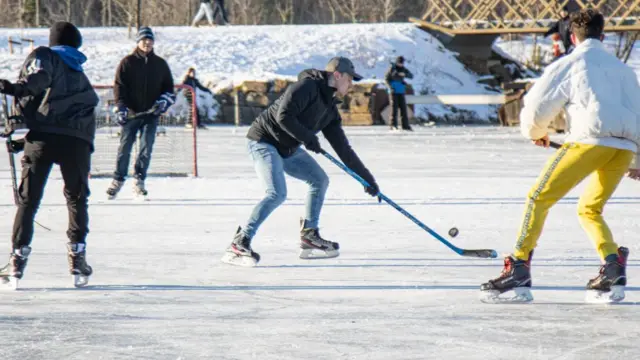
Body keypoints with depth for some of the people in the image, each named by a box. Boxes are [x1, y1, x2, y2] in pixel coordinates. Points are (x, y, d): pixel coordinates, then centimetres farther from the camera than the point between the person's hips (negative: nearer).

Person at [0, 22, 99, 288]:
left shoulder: (44, 56, 15)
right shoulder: (80, 76, 31)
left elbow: (39, 77, -9)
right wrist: (25, 141, 27)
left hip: (43, 136, -3)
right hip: (78, 140, 3)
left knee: (28, 199, 4)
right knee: (77, 199, 19)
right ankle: (77, 257, 9)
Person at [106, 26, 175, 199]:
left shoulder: (160, 64, 10)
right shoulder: (127, 62, 1)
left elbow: (169, 87, 17)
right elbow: (119, 86, -2)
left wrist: (164, 101, -2)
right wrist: (121, 107, -13)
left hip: (151, 114, 2)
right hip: (131, 113, -2)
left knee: (146, 147, -3)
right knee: (125, 147, -1)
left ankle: (139, 181, 6)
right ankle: (118, 180, 10)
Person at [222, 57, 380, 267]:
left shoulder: (330, 108, 11)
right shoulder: (308, 86, -15)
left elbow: (343, 149, 15)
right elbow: (284, 116, -26)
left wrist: (367, 178, 13)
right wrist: (307, 138, -21)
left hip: (288, 149, 10)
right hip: (264, 141, -10)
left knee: (319, 180, 12)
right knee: (277, 194, -24)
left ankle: (309, 237, 18)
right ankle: (239, 245, -23)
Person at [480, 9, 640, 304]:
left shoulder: (567, 65, 12)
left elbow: (535, 109, 7)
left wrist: (536, 133, 29)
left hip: (591, 138, -5)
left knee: (539, 198, 0)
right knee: (589, 209, 21)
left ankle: (518, 271, -11)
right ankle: (614, 270, 0)